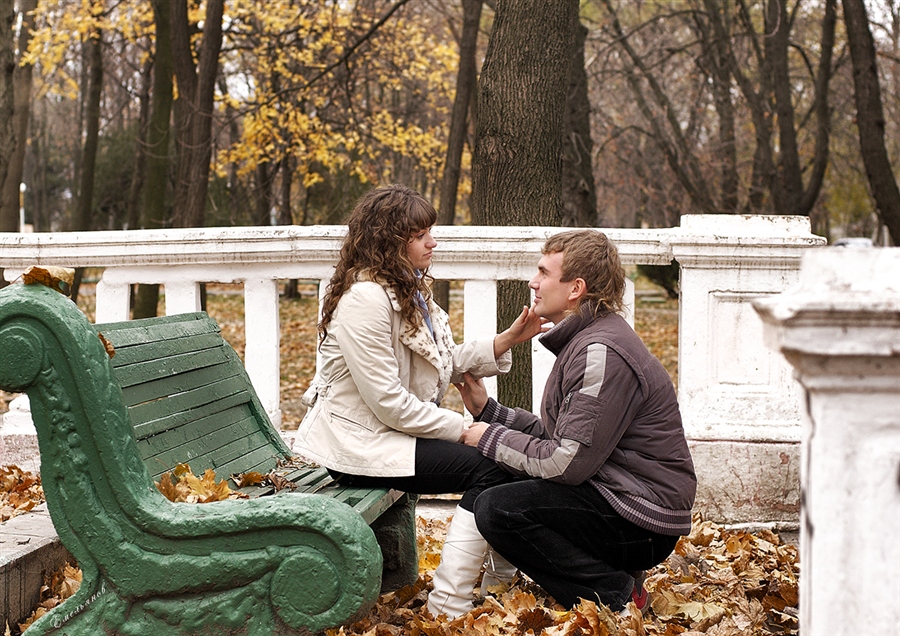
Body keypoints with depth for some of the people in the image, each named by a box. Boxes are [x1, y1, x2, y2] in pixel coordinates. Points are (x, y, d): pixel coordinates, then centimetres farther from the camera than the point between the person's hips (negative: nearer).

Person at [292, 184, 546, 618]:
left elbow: (446, 364, 9)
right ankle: (448, 607, -15)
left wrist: (506, 341, -4)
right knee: (488, 468, -19)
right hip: (357, 443, -10)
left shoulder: (406, 290, 11)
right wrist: (463, 429, -17)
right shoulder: (365, 299, -22)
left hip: (392, 431, 10)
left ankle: (501, 577, 21)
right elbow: (389, 403, -24)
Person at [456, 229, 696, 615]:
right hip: (612, 493, 11)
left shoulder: (601, 353, -19)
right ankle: (609, 572, 10)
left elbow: (568, 463, -21)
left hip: (642, 521, -11)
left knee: (496, 509, -21)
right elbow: (555, 434, 16)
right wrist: (488, 411, 11)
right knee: (493, 477, 15)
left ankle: (615, 594, -10)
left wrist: (491, 438, -9)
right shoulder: (582, 340, 14)